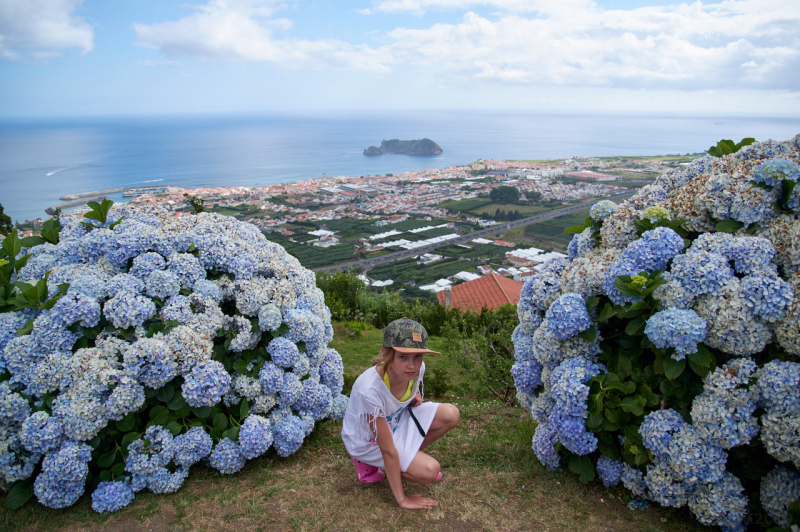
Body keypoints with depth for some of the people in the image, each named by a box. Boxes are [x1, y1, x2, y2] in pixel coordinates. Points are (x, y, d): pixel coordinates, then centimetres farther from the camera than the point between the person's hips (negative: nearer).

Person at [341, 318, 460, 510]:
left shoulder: (417, 368, -20)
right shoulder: (369, 390, -39)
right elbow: (387, 449, -29)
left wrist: (415, 398, -14)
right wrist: (401, 499, -21)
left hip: (395, 420, 6)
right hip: (368, 440, -6)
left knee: (450, 414, -14)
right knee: (429, 471, -20)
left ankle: (410, 458, 5)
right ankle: (367, 463, 1)